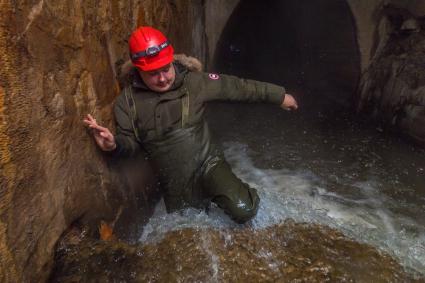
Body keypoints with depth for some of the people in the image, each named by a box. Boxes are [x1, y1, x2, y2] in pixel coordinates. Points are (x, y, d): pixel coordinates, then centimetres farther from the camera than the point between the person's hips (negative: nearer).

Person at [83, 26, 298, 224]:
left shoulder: (193, 82, -12)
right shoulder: (128, 101, -7)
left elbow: (236, 87, -8)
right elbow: (130, 143, -2)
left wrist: (279, 95, -1)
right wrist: (114, 144, -27)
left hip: (207, 164, -3)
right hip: (173, 180, 3)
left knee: (244, 210, -23)